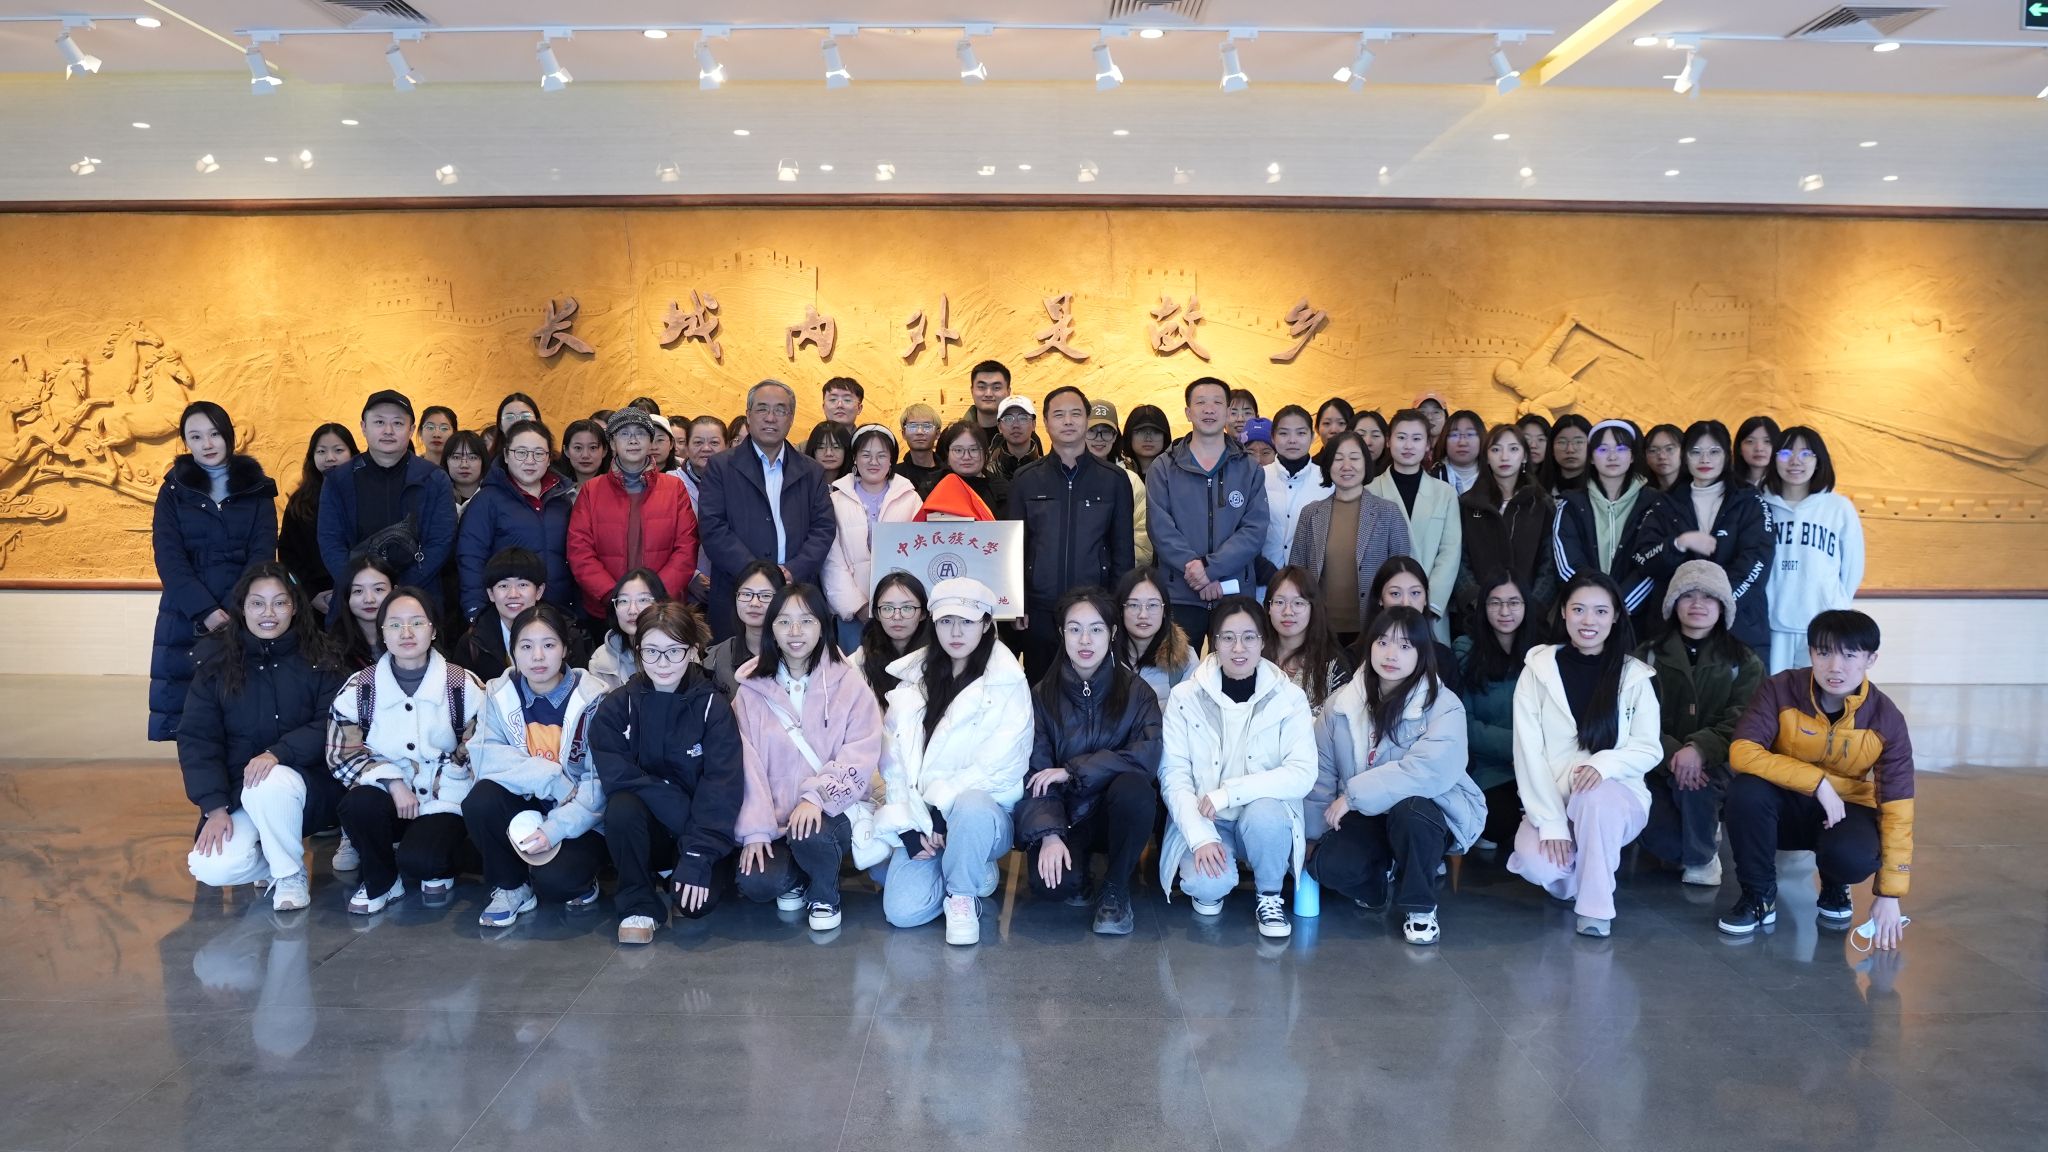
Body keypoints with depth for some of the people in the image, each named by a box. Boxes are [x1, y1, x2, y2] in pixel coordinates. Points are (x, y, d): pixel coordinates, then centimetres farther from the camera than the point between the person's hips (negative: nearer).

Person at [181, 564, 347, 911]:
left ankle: (290, 875, -9)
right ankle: (271, 861, 11)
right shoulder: (218, 661, 1)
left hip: (307, 785, -2)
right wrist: (215, 807, -14)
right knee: (211, 868, -24)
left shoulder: (319, 660, -2)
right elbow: (197, 738, -3)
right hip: (238, 794, 2)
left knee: (271, 784, -36)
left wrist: (278, 753, -28)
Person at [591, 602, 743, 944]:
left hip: (698, 827, -1)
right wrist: (680, 809, -23)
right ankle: (640, 903, -10)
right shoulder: (617, 706, -5)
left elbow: (722, 786, -16)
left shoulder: (713, 706, -9)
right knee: (621, 808, -31)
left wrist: (698, 856, -25)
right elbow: (615, 774, -16)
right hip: (645, 825, 1)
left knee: (699, 901, -25)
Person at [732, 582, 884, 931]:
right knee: (755, 883, -24)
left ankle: (824, 896, 1)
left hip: (832, 809, -2)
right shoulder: (752, 688, 4)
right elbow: (747, 761, -3)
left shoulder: (847, 682, -1)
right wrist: (755, 829, -12)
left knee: (810, 835, -35)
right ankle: (795, 880, 14)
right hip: (775, 815, 2)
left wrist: (816, 796, -24)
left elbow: (862, 753, -10)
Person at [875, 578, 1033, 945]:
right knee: (903, 910, -18)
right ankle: (972, 868, 13)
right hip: (922, 818, 3)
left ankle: (962, 897, -11)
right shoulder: (913, 679, 8)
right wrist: (908, 824, -8)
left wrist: (943, 806, -18)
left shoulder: (1008, 685, -4)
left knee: (970, 807, -38)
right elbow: (893, 757, 2)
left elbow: (999, 767, -12)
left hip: (982, 808, -3)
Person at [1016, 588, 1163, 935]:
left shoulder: (1136, 691, -2)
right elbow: (1034, 774, -8)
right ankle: (1077, 874, 7)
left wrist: (1073, 771, -21)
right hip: (1063, 815, -1)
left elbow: (1148, 755, -19)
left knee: (1133, 786, -34)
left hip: (1116, 812, 1)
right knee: (1051, 882, -32)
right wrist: (1049, 835, -24)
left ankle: (1115, 889, -11)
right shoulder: (1043, 696, -1)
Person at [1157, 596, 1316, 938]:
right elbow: (1174, 776, -8)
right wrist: (1201, 837, -23)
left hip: (1266, 816, 1)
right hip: (1203, 822, -1)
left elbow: (1302, 774, -14)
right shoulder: (1185, 697, -5)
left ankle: (1269, 896, -5)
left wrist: (1228, 793, -23)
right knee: (1207, 883, -31)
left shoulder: (1289, 697, -5)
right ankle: (1209, 889, 8)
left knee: (1264, 812, -34)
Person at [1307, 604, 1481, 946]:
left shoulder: (1443, 705, -15)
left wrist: (1354, 795, -29)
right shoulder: (1342, 702, 0)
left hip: (1428, 809, -3)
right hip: (1365, 817, 3)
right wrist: (1315, 834, -1)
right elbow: (1321, 771, 3)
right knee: (1329, 865, -25)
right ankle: (1384, 877, 12)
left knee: (1407, 810, -38)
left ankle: (1419, 907, -11)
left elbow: (1430, 769, -30)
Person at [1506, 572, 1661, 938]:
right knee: (1538, 864, -30)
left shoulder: (1634, 675, 0)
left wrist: (1606, 762, -25)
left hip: (1616, 797, 0)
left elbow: (1650, 749, -3)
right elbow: (1528, 752, -8)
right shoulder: (1538, 670, -2)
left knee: (1596, 797, -37)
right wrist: (1551, 822, -18)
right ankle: (1574, 875, 9)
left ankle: (1596, 905, -16)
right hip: (1551, 801, 1)